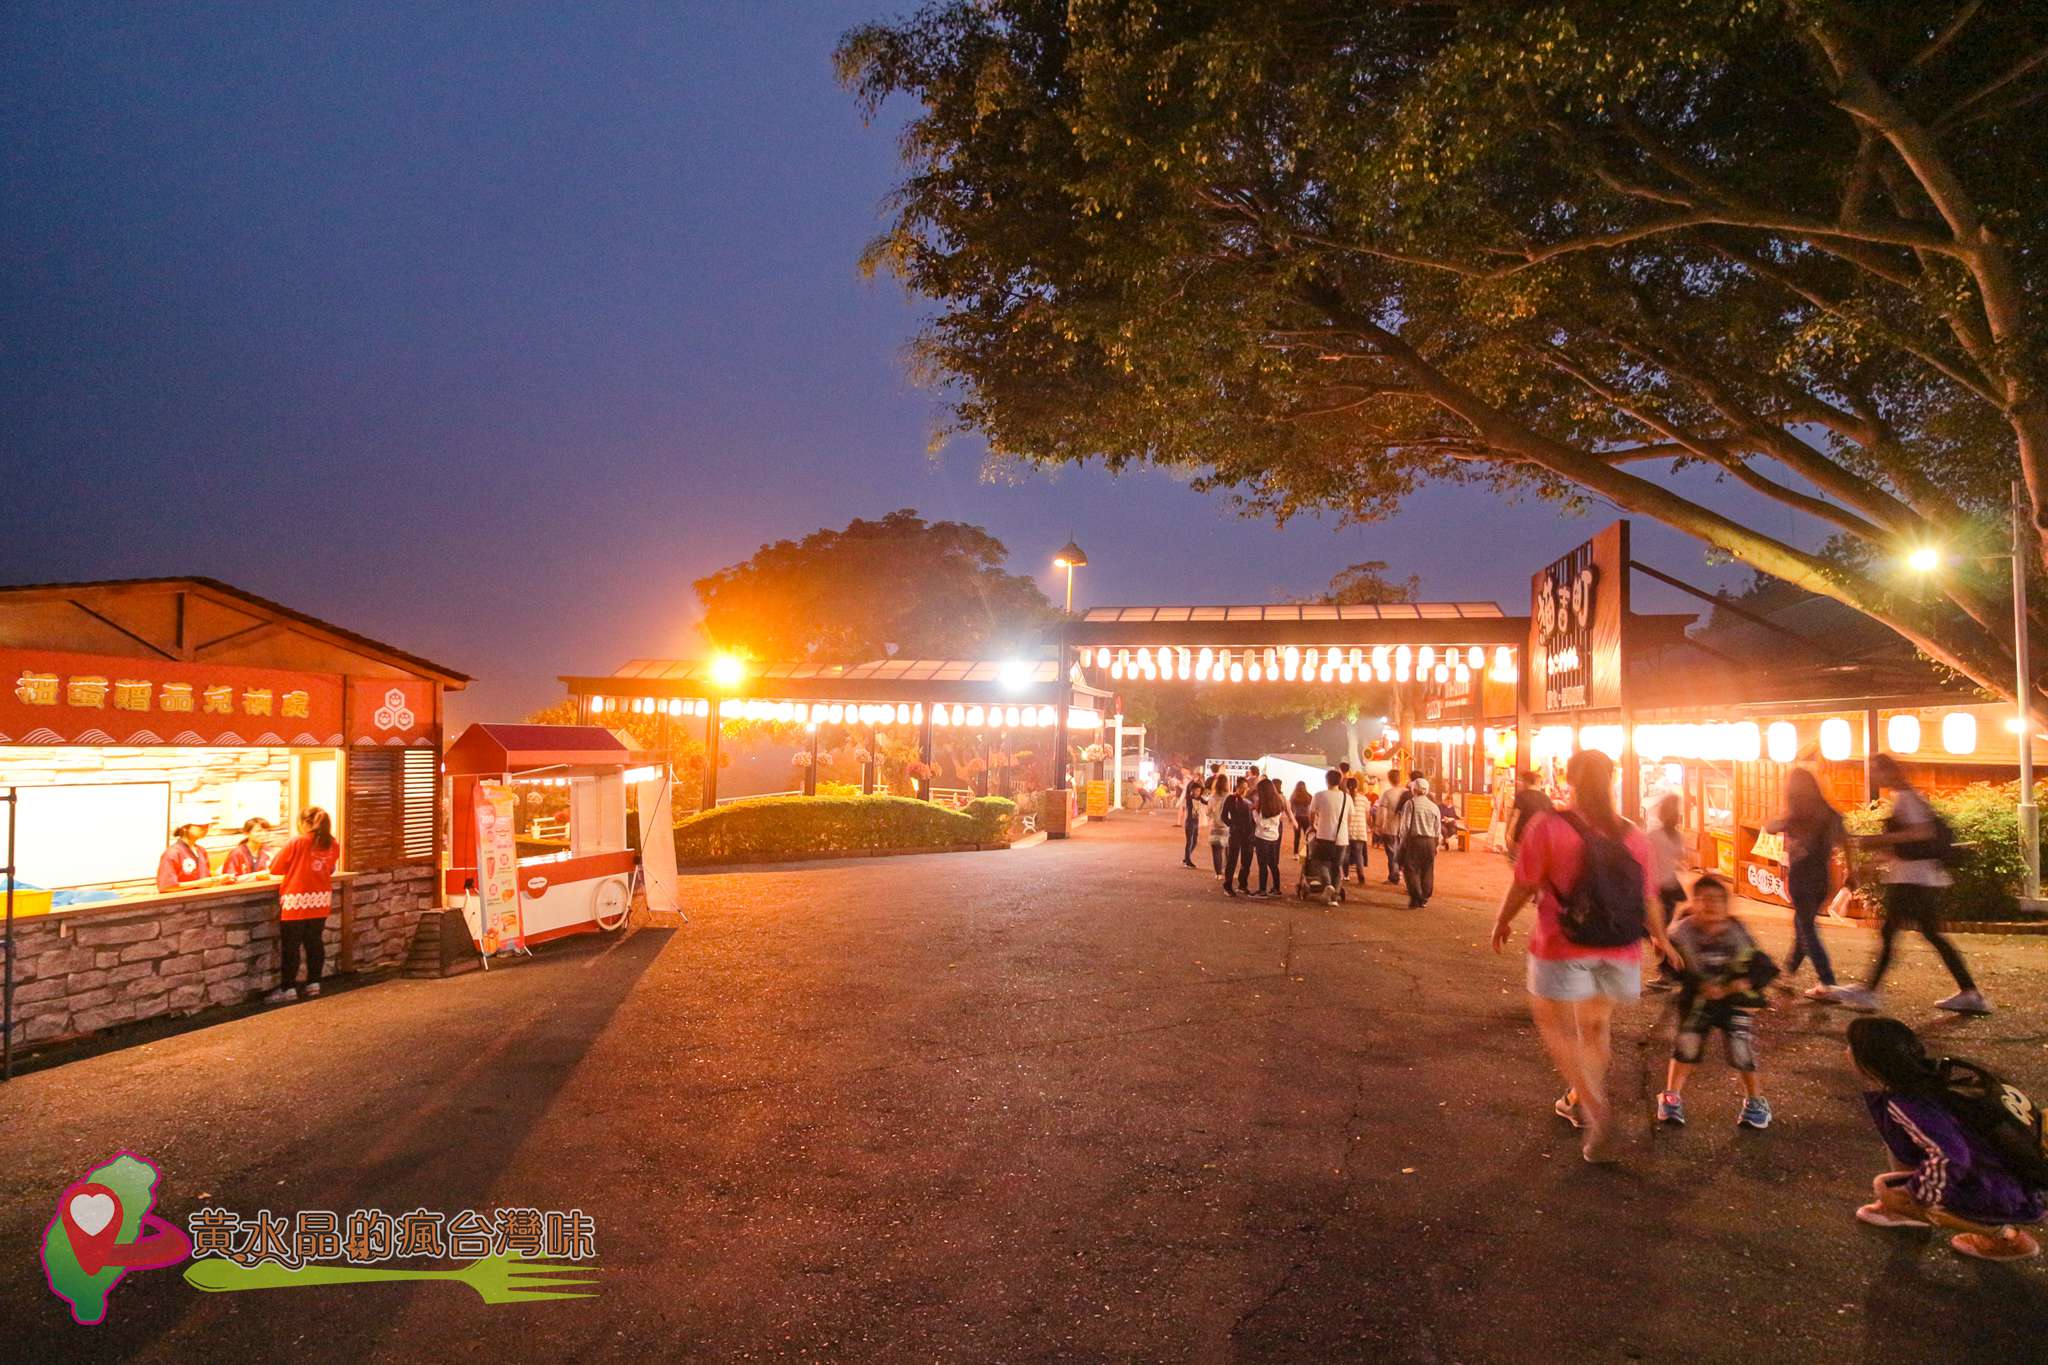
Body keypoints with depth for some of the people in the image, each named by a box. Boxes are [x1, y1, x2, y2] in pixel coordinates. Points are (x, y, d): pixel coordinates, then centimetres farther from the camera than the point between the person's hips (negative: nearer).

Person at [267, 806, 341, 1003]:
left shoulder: (297, 843, -12)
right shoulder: (333, 845, 1)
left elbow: (275, 869, -3)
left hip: (296, 901, -5)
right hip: (321, 901, 5)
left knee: (291, 946, 2)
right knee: (314, 942, 12)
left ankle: (287, 988, 6)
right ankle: (313, 983, 16)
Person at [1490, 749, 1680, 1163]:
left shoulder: (1548, 825, -14)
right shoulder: (1632, 835, -1)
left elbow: (1523, 886, -10)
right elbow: (1649, 899, 6)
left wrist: (1502, 922, 7)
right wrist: (1662, 939, 24)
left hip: (1563, 948, -4)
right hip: (1620, 953, 5)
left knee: (1556, 1024, 10)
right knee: (1596, 1024, 22)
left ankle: (1596, 1111, -5)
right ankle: (1577, 1101, 37)